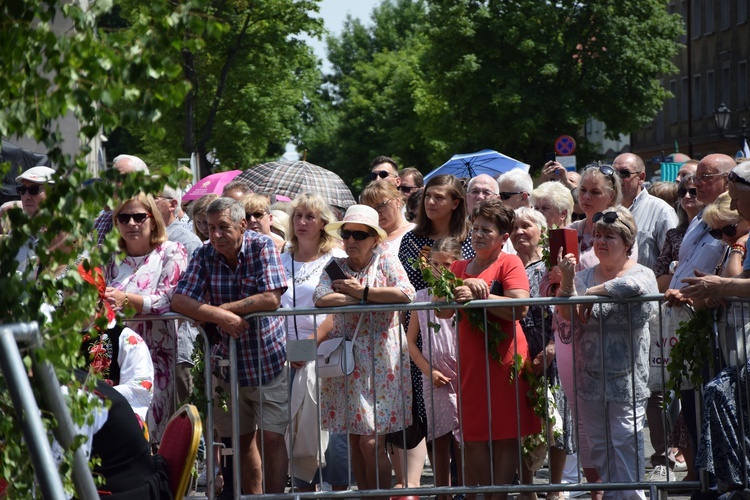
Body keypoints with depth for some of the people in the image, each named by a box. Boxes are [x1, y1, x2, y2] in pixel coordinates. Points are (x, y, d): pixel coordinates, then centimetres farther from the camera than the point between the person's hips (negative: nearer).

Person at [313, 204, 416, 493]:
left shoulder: (386, 262, 1)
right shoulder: (335, 267, 9)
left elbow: (406, 294, -18)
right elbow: (321, 300, -11)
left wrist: (362, 291, -14)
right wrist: (364, 297, -14)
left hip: (381, 360, -4)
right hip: (347, 359, 4)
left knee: (371, 442, -9)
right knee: (355, 442, 5)